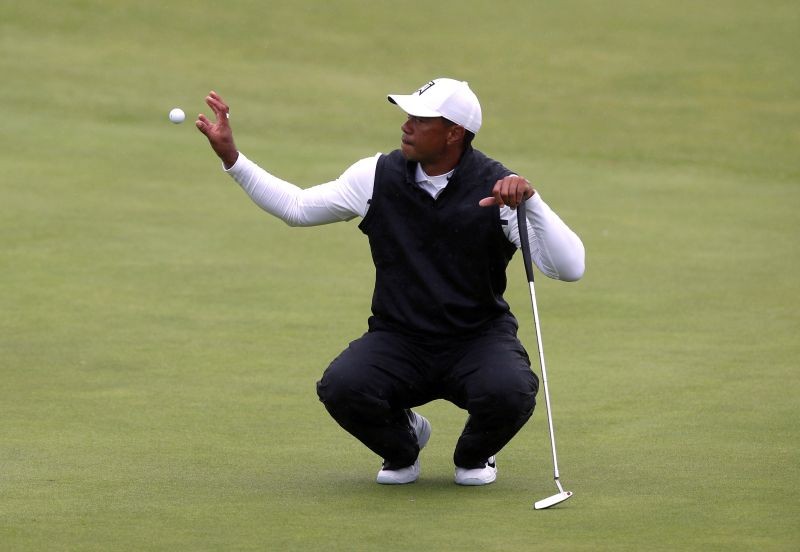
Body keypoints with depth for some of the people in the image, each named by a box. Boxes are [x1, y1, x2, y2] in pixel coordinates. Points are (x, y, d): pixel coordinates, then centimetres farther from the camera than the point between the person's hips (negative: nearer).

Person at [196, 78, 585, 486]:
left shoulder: (496, 188, -12)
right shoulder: (378, 177, -3)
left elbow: (569, 268, -20)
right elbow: (296, 208, 10)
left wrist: (529, 201, -34)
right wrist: (231, 158, 2)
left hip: (479, 338, -2)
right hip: (398, 340, 2)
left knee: (509, 392, -34)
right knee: (341, 388, -29)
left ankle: (474, 455, 6)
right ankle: (403, 444, 9)